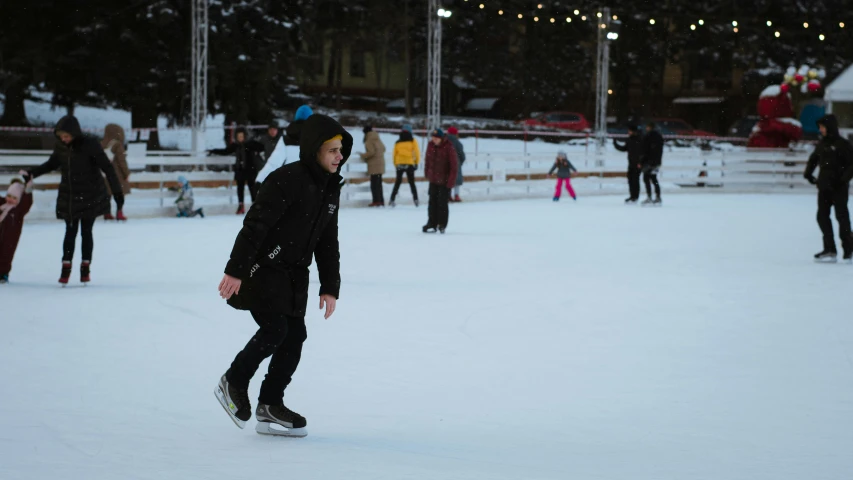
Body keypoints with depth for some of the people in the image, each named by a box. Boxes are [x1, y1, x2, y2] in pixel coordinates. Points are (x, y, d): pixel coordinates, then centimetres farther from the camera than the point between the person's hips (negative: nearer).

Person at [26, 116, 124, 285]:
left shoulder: (90, 145, -17)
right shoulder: (61, 147, -4)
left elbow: (107, 168, -15)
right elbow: (51, 164, 15)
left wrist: (117, 192, -18)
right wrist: (32, 174, 3)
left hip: (90, 196, -3)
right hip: (69, 197, 3)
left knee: (86, 231, 4)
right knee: (70, 232, 6)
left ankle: (86, 266, 15)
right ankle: (66, 266, 11)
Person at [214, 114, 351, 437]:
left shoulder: (330, 188, 8)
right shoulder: (288, 180, -20)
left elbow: (327, 242, 15)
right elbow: (255, 225, -22)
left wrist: (330, 286, 11)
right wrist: (235, 270, -26)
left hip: (294, 274, 8)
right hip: (262, 268, -8)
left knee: (295, 336, 4)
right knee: (275, 329, -15)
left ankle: (270, 405, 13)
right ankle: (233, 383, 7)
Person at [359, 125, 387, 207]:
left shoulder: (369, 141, -12)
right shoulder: (378, 140, 13)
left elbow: (371, 152, -20)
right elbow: (383, 148, 19)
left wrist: (363, 156, -7)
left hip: (374, 165, -9)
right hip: (381, 164, 9)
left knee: (374, 184, -7)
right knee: (379, 183, 14)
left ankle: (376, 201, -10)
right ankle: (381, 201, 16)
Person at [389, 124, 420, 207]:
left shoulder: (398, 142, 6)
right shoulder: (412, 141, -1)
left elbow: (394, 154, 7)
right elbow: (417, 152, -3)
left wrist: (395, 164, 16)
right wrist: (416, 163, 7)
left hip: (399, 165, 2)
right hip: (409, 164, -2)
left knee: (397, 182, 11)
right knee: (412, 183, 7)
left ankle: (392, 200, 4)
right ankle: (416, 200, -2)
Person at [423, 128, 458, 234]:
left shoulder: (448, 147, -16)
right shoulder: (431, 145, 0)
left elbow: (454, 165, -14)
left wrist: (451, 181, -15)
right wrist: (427, 174, 14)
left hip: (444, 181, -5)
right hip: (433, 179, 5)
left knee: (442, 202, -1)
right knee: (433, 202, 7)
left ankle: (442, 224, 12)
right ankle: (432, 224, 14)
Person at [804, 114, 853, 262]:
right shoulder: (822, 144, 9)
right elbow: (813, 159, 26)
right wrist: (808, 173, 15)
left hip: (839, 188, -7)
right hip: (824, 186, 7)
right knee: (822, 216, 3)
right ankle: (829, 250, 6)